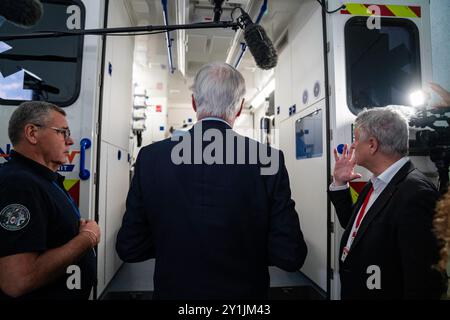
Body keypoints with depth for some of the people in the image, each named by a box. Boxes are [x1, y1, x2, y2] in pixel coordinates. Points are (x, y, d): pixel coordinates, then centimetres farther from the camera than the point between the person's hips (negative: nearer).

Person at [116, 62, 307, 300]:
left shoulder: (150, 157, -14)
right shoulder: (268, 161, -18)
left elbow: (128, 248, -7)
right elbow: (291, 256, -16)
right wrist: (245, 247, 3)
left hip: (174, 291, 2)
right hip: (244, 292, -1)